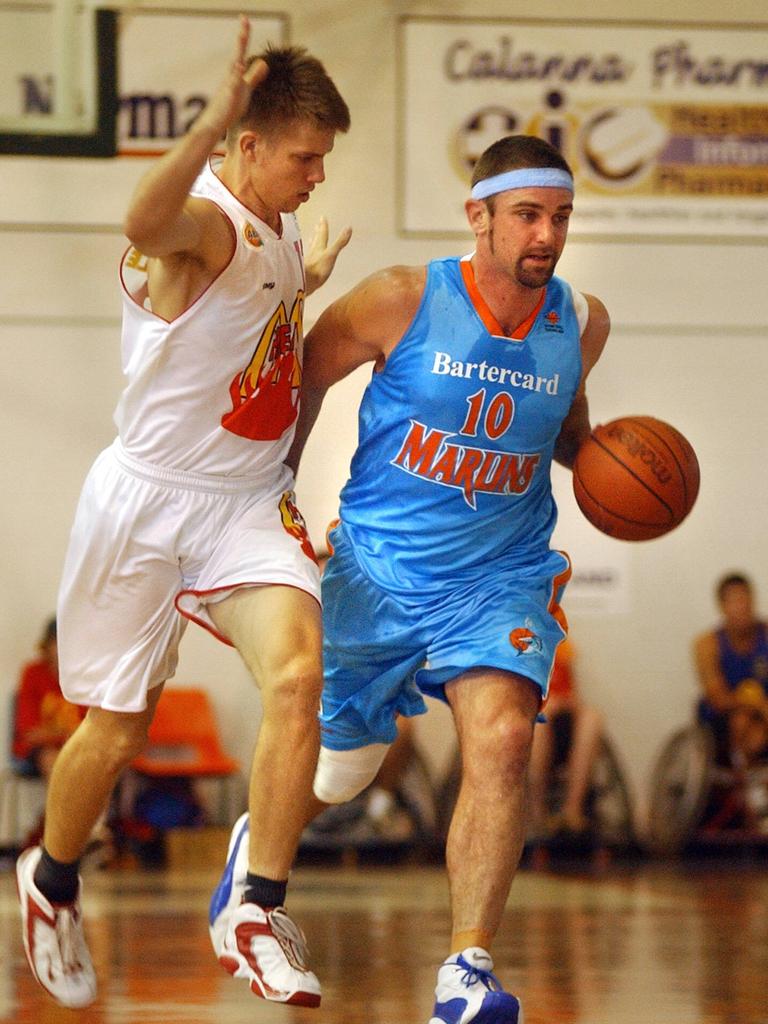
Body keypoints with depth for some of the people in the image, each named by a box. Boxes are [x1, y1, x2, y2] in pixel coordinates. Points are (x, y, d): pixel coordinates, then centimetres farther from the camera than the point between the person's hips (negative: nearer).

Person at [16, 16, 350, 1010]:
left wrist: (303, 285, 23)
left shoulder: (274, 231, 8)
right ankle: (51, 879, 37)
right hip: (149, 502, -6)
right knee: (115, 730, 8)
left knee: (297, 673, -19)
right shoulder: (201, 220, -19)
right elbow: (145, 225, -49)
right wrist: (215, 118, -61)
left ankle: (259, 913, -15)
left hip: (248, 502, 6)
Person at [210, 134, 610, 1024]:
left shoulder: (581, 323, -3)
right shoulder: (405, 301, -15)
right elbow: (305, 373, 2)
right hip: (380, 571, -1)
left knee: (501, 738, -25)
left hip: (502, 576, 1)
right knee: (337, 767, 14)